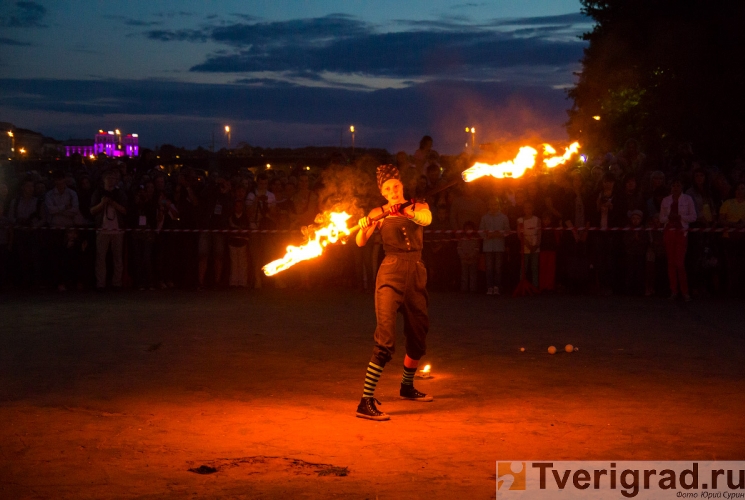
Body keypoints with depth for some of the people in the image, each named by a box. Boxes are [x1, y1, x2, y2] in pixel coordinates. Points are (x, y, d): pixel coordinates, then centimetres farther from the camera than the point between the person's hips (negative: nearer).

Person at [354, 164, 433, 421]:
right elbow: (361, 242, -10)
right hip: (391, 275, -4)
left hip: (416, 275, 4)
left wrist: (405, 211, -33)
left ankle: (407, 387, 40)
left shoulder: (418, 206, 8)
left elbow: (426, 219, -16)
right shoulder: (378, 213, 3)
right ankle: (366, 402, -21)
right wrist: (364, 227, -31)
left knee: (418, 335, 16)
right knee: (385, 339, -17)